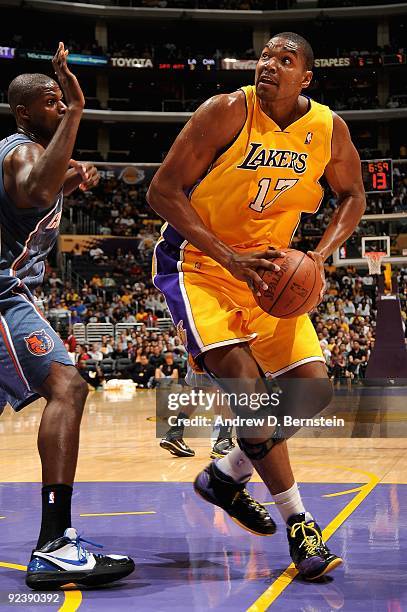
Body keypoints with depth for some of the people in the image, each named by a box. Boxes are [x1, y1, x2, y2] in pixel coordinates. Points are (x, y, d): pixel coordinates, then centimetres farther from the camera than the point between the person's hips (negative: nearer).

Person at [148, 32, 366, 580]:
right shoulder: (228, 112, -18)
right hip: (197, 262, -5)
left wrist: (318, 257, -8)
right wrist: (231, 257, -25)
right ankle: (298, 522, -9)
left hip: (269, 270, 5)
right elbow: (163, 191, -17)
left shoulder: (329, 129, -6)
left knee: (314, 390, -2)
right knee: (246, 383, -22)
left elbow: (352, 196, 10)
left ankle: (226, 475, 19)